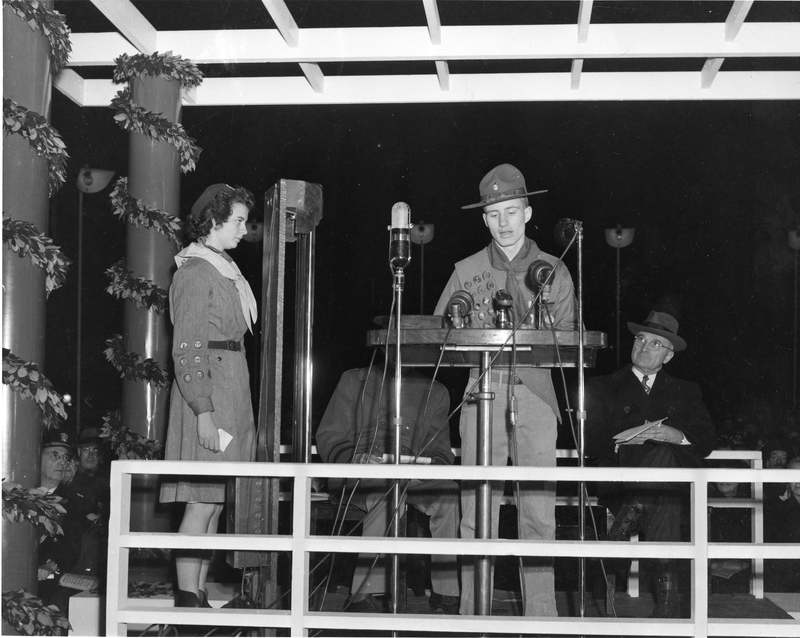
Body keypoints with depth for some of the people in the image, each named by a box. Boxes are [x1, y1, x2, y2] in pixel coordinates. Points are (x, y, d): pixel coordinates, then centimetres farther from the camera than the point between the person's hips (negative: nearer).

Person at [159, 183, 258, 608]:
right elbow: (187, 350, -14)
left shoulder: (223, 270, 18)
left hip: (230, 392, 9)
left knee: (214, 503, 8)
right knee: (202, 503, -9)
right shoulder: (195, 272, -9)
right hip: (205, 395, -9)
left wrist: (235, 409, 14)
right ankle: (187, 600, -6)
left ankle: (199, 595, 12)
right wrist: (203, 412, -20)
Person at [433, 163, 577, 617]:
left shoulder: (554, 272, 12)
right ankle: (473, 615, 1)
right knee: (477, 509, -3)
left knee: (539, 510, -3)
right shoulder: (466, 272, 13)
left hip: (536, 395, 0)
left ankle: (541, 614, 2)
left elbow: (570, 339, 8)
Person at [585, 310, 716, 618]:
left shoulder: (686, 392, 25)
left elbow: (707, 442, 11)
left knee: (664, 452, -35)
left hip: (673, 476, 1)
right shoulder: (601, 388, 20)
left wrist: (678, 436, -9)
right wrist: (625, 441, -12)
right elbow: (590, 442, 5)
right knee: (664, 500, -34)